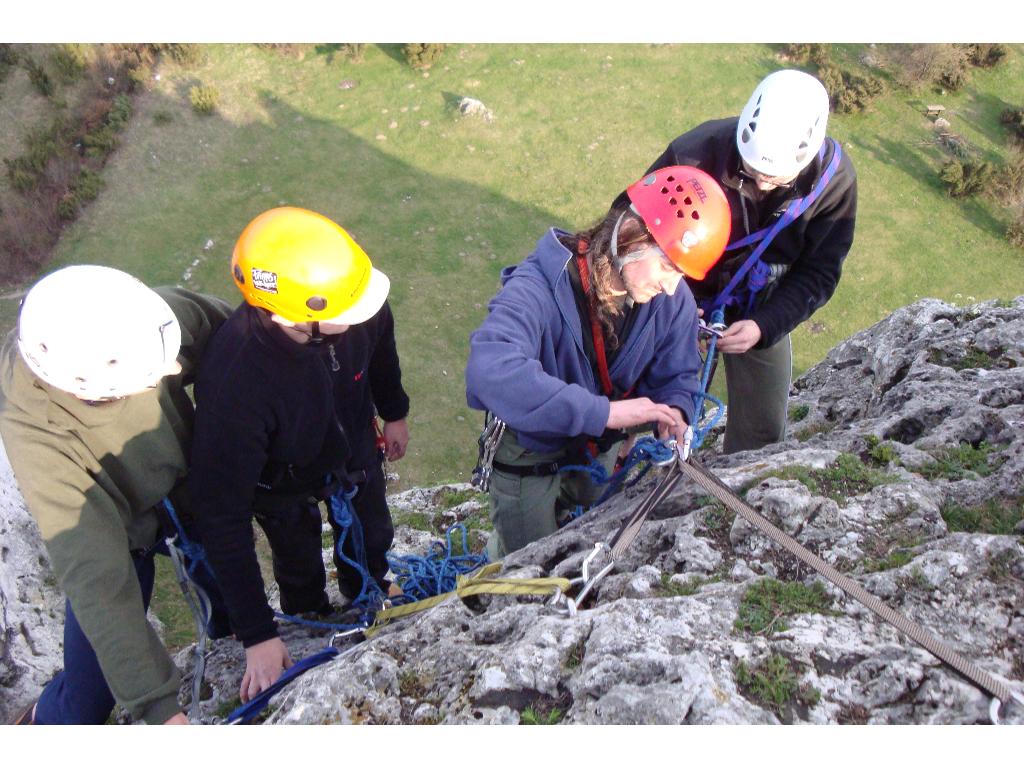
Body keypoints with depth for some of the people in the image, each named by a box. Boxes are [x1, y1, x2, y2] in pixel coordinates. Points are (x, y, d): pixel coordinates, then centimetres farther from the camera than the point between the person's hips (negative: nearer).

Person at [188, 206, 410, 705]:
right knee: (301, 574, 21)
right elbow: (222, 515, -38)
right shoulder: (234, 383, -46)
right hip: (284, 481, -3)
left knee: (372, 541, 26)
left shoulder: (360, 310, -34)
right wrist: (258, 636, -34)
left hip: (356, 447, 4)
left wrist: (394, 413, 10)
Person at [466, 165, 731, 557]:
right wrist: (603, 411, -51)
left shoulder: (672, 300, -18)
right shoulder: (540, 287, -36)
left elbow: (676, 373, -2)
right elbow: (491, 372, -52)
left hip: (601, 449, 6)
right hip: (530, 455, -5)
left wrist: (674, 411, -26)